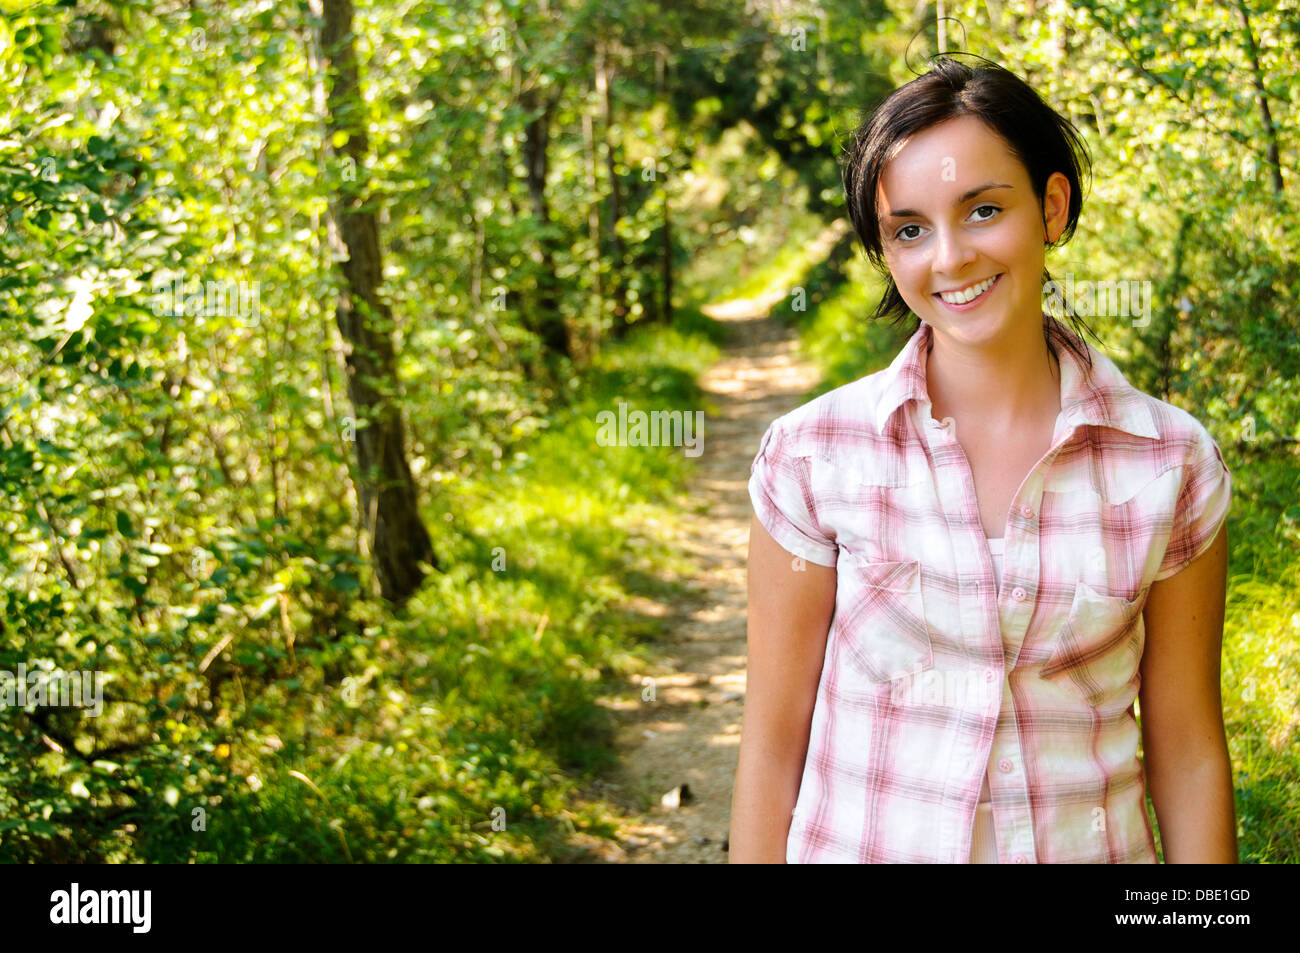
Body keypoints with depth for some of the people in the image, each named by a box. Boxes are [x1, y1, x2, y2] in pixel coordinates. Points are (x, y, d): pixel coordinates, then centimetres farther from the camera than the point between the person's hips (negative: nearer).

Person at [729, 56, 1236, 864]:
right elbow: (773, 744, -6)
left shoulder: (1174, 463, -8)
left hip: (1088, 842, 1)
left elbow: (1187, 751, -2)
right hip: (860, 843, 0)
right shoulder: (812, 455, -11)